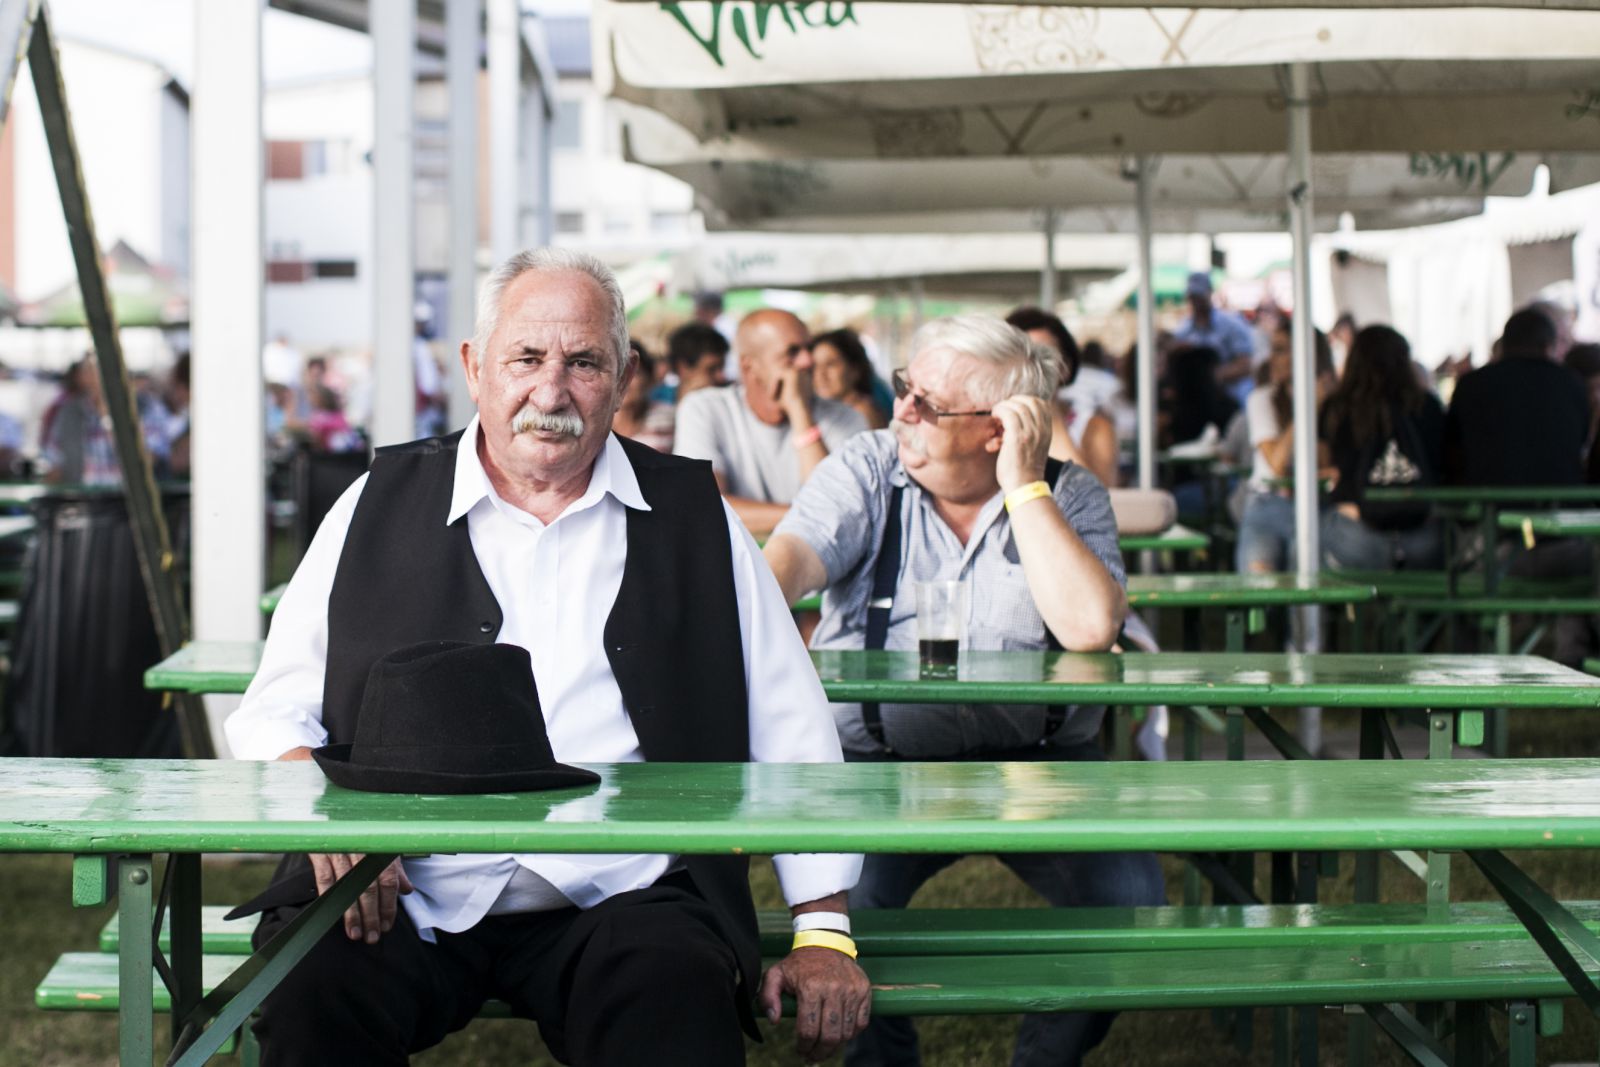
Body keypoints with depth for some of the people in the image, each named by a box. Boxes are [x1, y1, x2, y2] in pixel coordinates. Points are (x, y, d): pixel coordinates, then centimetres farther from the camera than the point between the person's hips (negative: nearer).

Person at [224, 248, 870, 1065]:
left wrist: (824, 932, 4)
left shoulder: (694, 520, 14)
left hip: (621, 897, -1)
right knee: (308, 994, -30)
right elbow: (274, 711, 12)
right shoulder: (379, 507, 14)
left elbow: (790, 728, 13)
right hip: (407, 899, 1)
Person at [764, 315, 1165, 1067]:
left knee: (1132, 899, -20)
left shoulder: (1068, 497, 2)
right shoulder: (864, 470, 3)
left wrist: (1022, 486, -15)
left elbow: (1089, 627, -17)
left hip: (1038, 757, 1)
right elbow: (790, 558, -16)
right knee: (840, 899, -27)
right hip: (879, 758, -1)